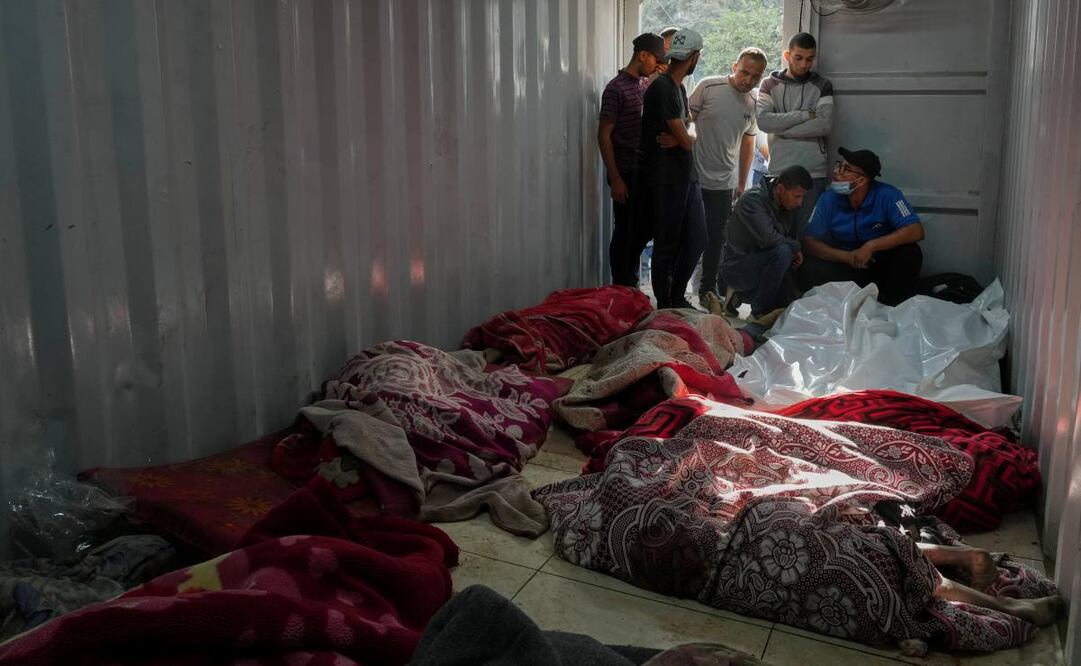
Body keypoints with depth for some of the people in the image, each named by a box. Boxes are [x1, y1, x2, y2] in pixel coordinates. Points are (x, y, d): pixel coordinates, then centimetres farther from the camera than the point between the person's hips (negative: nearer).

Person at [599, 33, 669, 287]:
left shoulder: (647, 84, 11)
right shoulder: (616, 88, -12)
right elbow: (604, 135, -14)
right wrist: (616, 179, -17)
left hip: (647, 171, 8)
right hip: (627, 173, -7)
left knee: (647, 228, 14)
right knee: (625, 233, 1)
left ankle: (630, 282, 30)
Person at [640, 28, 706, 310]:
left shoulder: (679, 87, 15)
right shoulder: (662, 88, -16)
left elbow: (688, 135, 11)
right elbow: (686, 140, -16)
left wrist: (680, 138, -11)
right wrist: (685, 138, 6)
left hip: (686, 176, 9)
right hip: (666, 180, -9)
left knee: (696, 239, 10)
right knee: (667, 245, -1)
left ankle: (678, 298, 23)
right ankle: (664, 307, 10)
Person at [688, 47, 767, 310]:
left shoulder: (752, 104, 7)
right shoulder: (708, 87, -9)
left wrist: (742, 184, 16)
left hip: (724, 183, 4)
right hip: (694, 177, -4)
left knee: (716, 239, 10)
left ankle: (707, 291, 23)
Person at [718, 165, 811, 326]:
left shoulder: (788, 206, 5)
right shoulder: (753, 199, -20)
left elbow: (793, 237, 15)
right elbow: (768, 238, -31)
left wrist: (797, 252, -7)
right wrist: (795, 247, -15)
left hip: (759, 265, 8)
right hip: (737, 267, -8)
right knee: (782, 252, -33)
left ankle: (742, 294, 18)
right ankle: (760, 313, -19)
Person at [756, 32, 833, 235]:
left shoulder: (822, 85, 6)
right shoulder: (770, 84, 8)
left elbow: (825, 125, -9)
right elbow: (763, 120, -9)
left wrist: (781, 129, -8)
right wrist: (806, 114, -10)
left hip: (813, 174, -1)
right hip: (778, 172, 1)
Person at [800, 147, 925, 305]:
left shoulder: (887, 195, -15)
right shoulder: (829, 199, -8)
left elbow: (916, 231, -24)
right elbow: (809, 242, -9)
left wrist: (871, 246, -33)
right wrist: (847, 256, -23)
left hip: (883, 264, -1)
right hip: (846, 265, 2)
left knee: (910, 253, -31)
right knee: (811, 271, -25)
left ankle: (896, 307, -9)